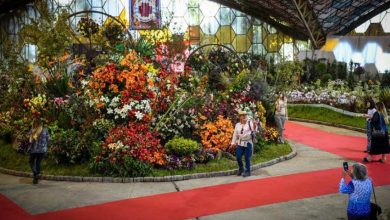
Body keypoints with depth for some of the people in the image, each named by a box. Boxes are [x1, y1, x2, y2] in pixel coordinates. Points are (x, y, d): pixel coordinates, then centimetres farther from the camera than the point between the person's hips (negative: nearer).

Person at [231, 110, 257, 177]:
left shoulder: (250, 123, -4)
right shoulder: (237, 125, 8)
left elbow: (254, 130, -20)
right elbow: (235, 134, 13)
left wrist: (254, 127, -42)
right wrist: (233, 142, 11)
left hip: (248, 143, -4)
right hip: (240, 143, 4)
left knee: (247, 158, 0)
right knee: (238, 157, 2)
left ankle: (247, 171, 15)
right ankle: (241, 169, 27)